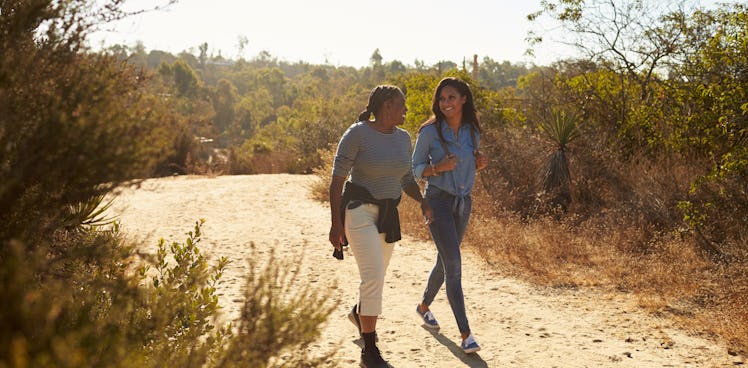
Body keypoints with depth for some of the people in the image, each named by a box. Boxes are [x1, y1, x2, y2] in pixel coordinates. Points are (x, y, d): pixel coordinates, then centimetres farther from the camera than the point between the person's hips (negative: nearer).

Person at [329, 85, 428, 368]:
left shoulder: (403, 138, 5)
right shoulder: (357, 134, -14)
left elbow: (406, 180, 14)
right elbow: (337, 178, -13)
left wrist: (426, 203, -2)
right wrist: (336, 223, -17)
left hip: (388, 214, 7)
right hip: (359, 210, -7)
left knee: (376, 276, 20)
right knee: (373, 277, -16)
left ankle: (358, 313, 53)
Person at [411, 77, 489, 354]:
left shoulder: (473, 131, 4)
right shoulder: (430, 131, -9)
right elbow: (416, 169, -3)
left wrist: (479, 164, -5)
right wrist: (438, 168, -21)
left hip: (464, 202, 6)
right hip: (439, 201, -5)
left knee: (445, 261, 18)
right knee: (453, 264, -13)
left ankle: (424, 306, 43)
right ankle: (465, 333, -11)